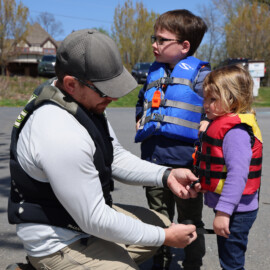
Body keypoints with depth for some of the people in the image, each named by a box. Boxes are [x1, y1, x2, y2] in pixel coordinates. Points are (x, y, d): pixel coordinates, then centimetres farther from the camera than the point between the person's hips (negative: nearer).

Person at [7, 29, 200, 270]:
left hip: (88, 213, 9)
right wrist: (164, 238, -17)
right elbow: (95, 221, -27)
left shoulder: (84, 99, -4)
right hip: (61, 244, -9)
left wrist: (166, 175, -10)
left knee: (163, 223, 20)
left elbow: (116, 158, 5)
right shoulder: (61, 135, -33)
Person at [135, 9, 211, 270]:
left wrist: (207, 122, -21)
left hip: (186, 162, -5)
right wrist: (140, 119, 12)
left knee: (189, 221, 13)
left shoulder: (200, 74, -8)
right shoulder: (154, 72, 10)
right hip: (153, 161, 6)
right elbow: (141, 99, 27)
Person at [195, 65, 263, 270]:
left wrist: (224, 211, -30)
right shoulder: (224, 125, 10)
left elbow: (238, 174, -30)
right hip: (227, 208, 10)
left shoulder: (237, 132, -23)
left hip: (236, 212, -10)